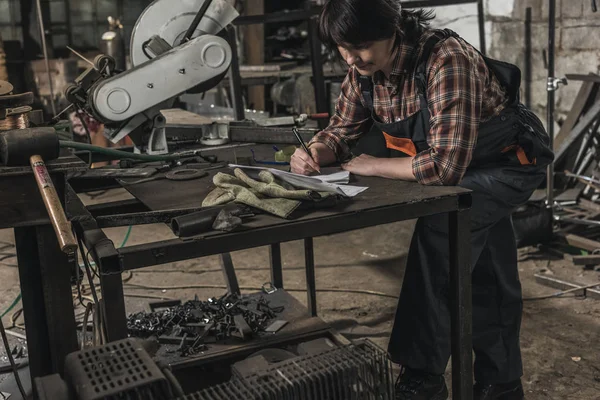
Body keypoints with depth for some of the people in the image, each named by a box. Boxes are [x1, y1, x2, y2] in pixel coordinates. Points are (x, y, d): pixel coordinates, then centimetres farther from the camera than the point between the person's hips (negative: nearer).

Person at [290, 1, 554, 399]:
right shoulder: (363, 70, -12)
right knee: (486, 275, 14)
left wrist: (373, 165, -30)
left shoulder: (446, 59, -35)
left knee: (438, 228, -27)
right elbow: (342, 132, -2)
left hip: (508, 161, -7)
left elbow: (445, 165, -40)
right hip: (457, 165, 7)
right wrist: (314, 153, -24)